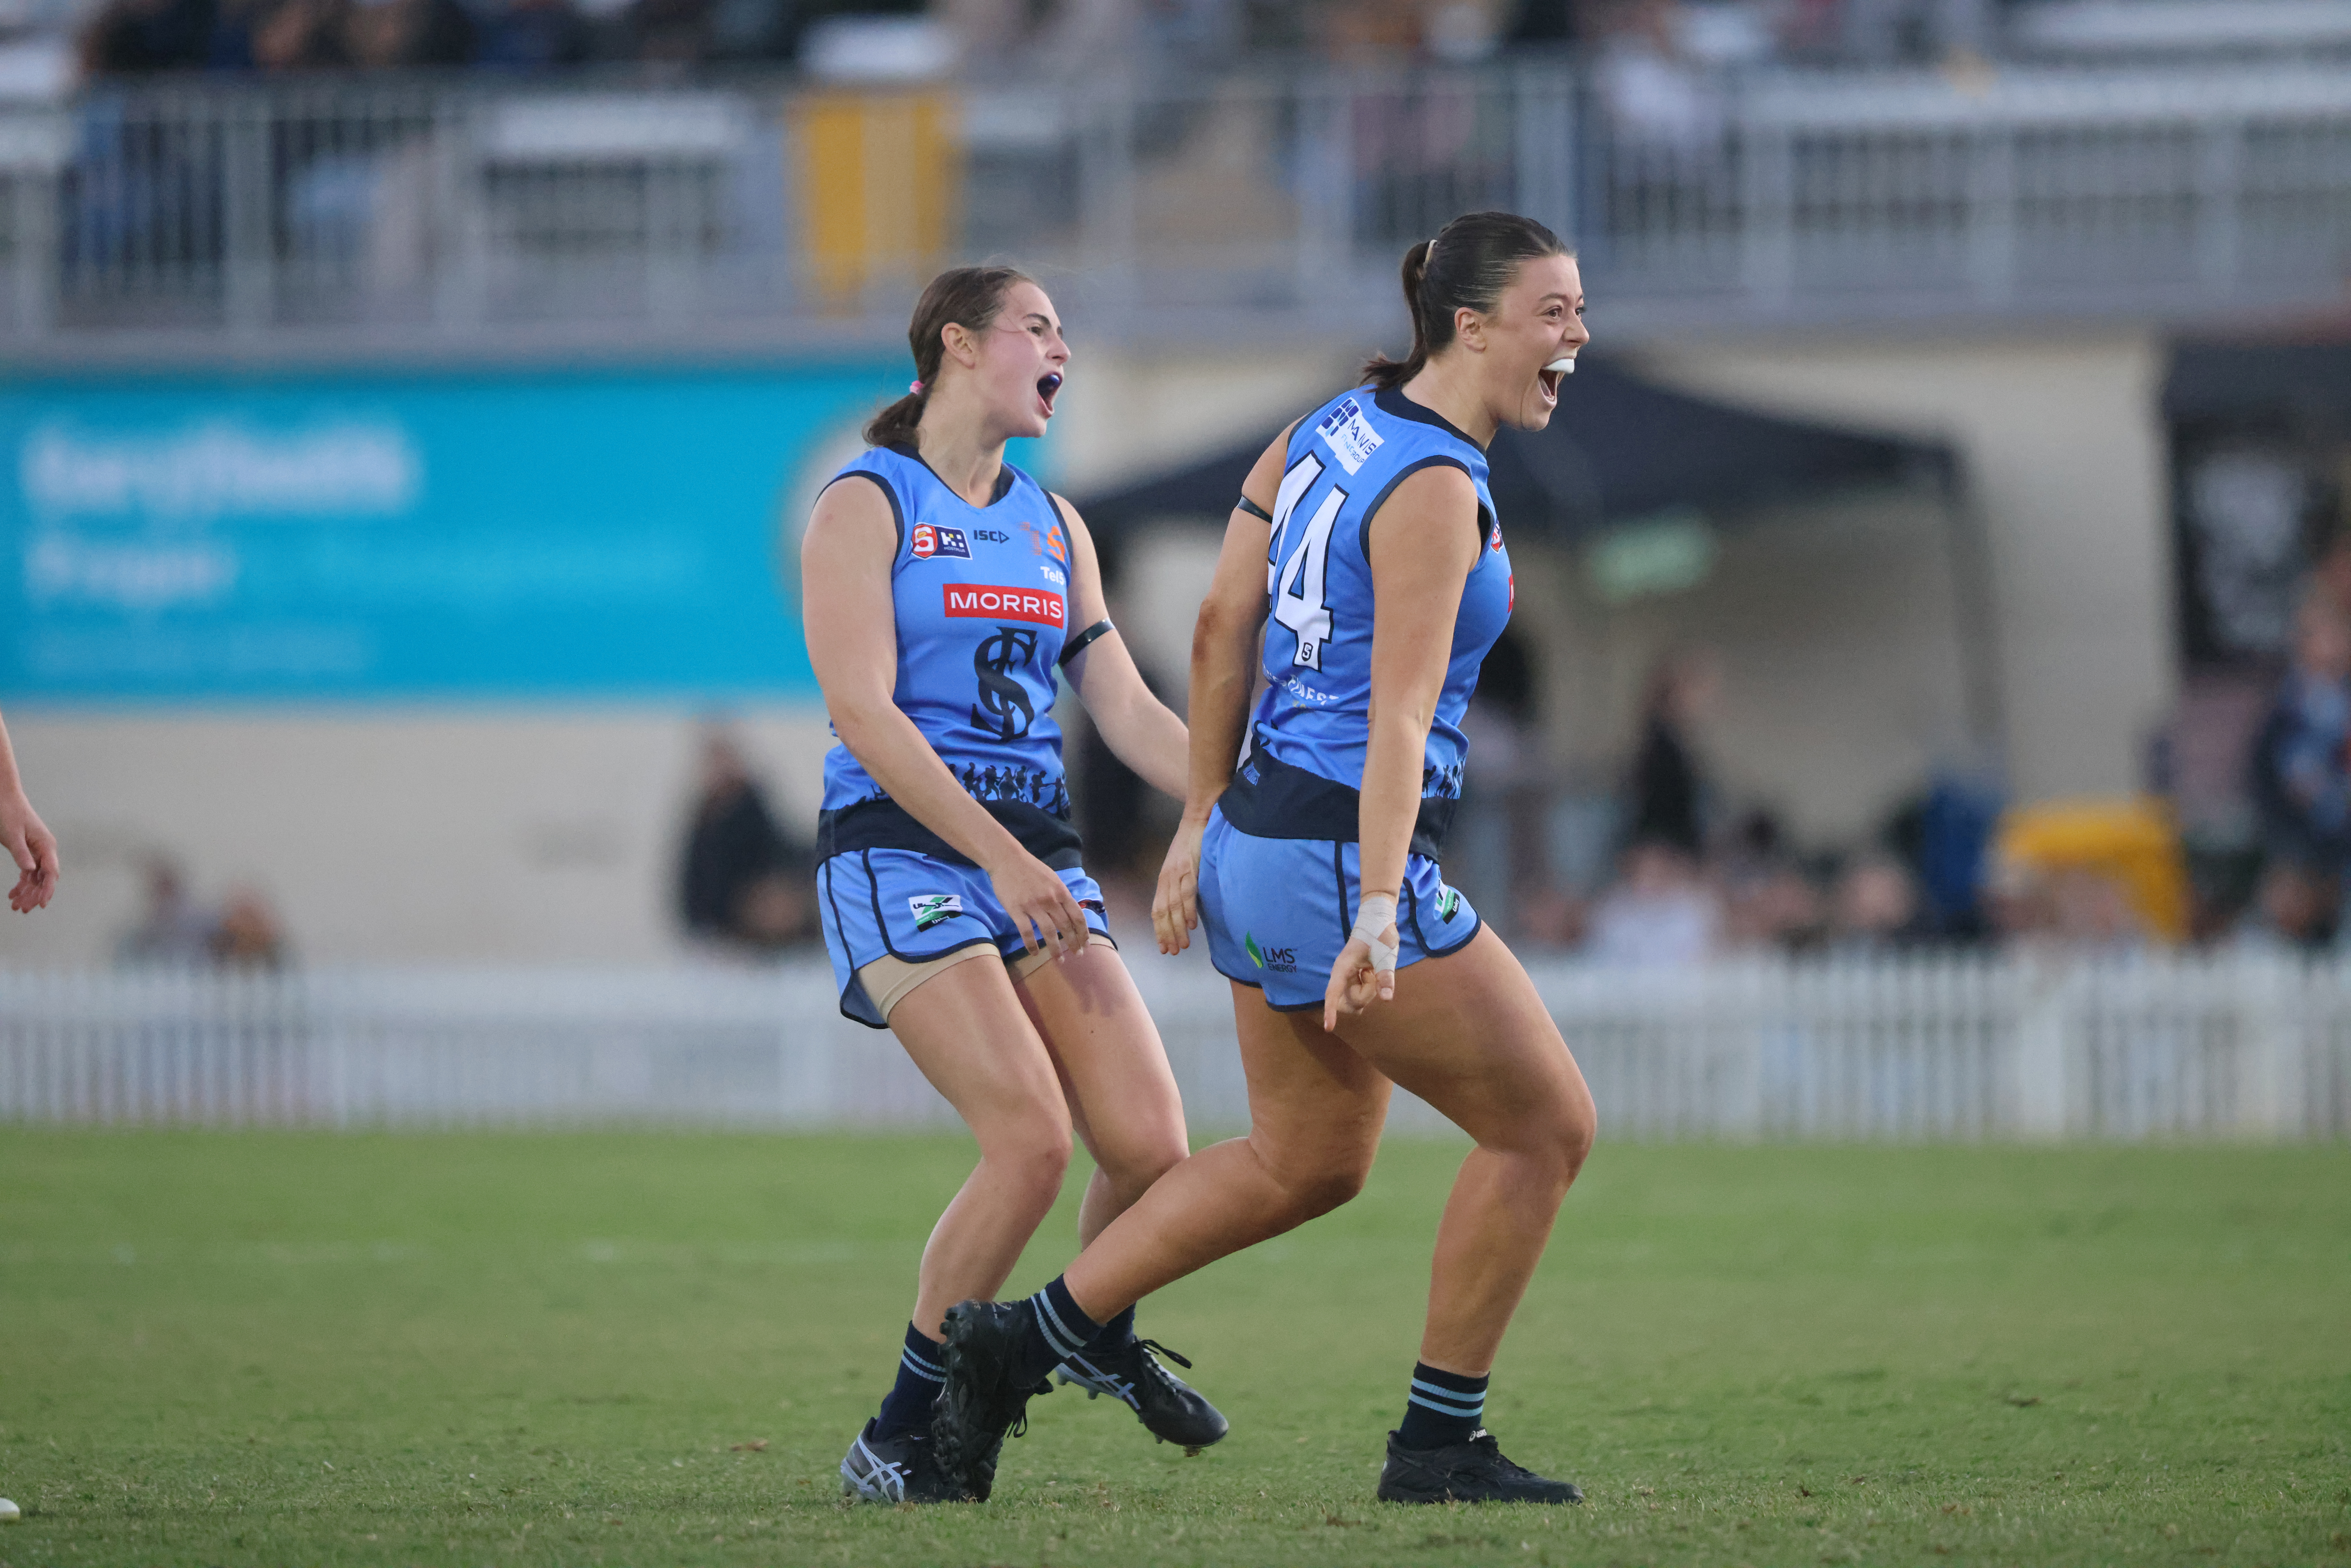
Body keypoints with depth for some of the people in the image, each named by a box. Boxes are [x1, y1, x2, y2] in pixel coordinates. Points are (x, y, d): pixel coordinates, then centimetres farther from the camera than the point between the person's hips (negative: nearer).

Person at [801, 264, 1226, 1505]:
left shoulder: (1051, 525, 17)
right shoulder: (866, 507, -4)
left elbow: (1127, 711, 17)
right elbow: (861, 710, -14)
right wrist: (999, 855, -21)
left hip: (1036, 858, 6)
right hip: (901, 849, -6)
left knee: (1150, 1143, -8)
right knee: (1032, 1139, -22)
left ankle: (1099, 1337, 25)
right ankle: (899, 1438, -8)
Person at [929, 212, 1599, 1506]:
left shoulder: (1336, 427, 9)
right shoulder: (1432, 488, -17)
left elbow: (1222, 629, 14)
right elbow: (1400, 710, -27)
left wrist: (1202, 821, 20)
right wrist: (1377, 912, -34)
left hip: (1259, 839, 10)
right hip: (1339, 854, -10)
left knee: (1307, 1163, 21)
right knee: (1547, 1125, 2)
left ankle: (1019, 1342, 21)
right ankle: (1436, 1443, 9)